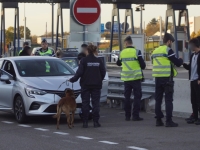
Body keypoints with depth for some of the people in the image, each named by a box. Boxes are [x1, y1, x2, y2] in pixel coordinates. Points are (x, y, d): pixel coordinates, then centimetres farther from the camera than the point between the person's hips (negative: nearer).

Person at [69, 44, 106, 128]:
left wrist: (73, 79, 0)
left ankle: (85, 122, 2)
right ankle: (96, 122, 3)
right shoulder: (99, 61, 1)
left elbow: (79, 72, -11)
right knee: (95, 103, 6)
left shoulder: (84, 61, -8)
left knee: (85, 103, 4)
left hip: (85, 84, -2)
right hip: (96, 85, 2)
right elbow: (103, 72, 4)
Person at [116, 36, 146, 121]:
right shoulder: (137, 52, -10)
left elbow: (118, 63, 17)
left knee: (127, 97, 12)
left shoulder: (122, 53, 1)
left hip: (126, 78, 3)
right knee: (137, 97, 2)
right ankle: (135, 116, -3)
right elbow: (143, 65, -10)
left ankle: (127, 116, 12)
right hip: (136, 77, -3)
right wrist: (142, 67, 13)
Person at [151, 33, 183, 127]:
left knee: (158, 99, 10)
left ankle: (158, 120, 11)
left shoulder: (155, 51, 13)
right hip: (167, 78, -6)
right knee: (168, 100, -3)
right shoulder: (168, 50, -9)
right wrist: (181, 60, 15)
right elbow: (177, 63, -8)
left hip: (157, 78, 6)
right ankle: (168, 121, -5)